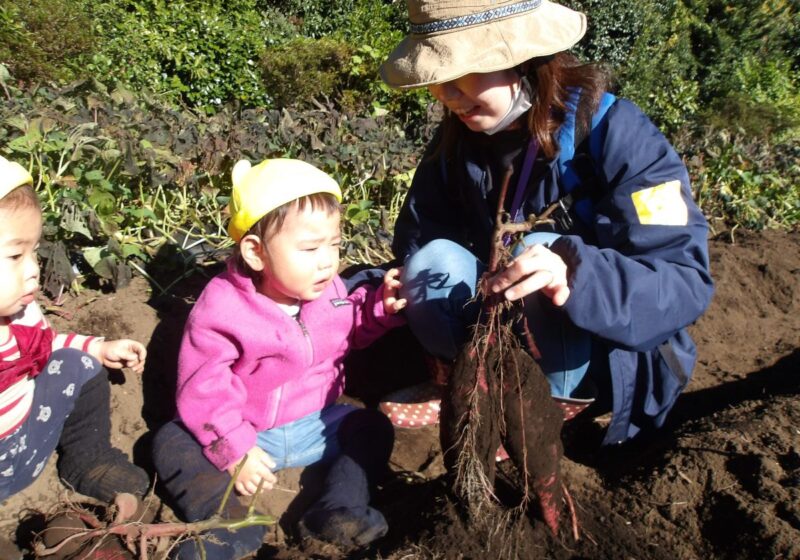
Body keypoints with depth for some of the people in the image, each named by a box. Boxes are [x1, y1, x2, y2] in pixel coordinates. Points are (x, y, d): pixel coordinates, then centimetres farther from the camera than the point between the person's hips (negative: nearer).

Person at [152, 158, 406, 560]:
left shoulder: (328, 289, -7)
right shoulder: (222, 308, -23)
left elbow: (348, 330, 12)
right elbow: (202, 387, -22)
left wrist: (381, 305, -7)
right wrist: (232, 448, -28)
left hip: (316, 425, 4)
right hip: (246, 434, -3)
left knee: (372, 427, -10)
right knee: (172, 442, -20)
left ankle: (340, 510, -24)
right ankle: (230, 525, -34)